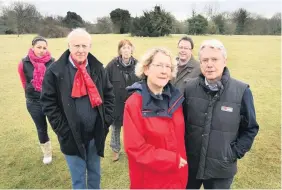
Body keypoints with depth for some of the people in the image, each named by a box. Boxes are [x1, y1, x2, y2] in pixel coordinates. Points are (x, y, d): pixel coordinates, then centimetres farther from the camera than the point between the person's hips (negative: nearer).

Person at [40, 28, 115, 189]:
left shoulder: (99, 69, -1)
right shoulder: (55, 71, -10)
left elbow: (109, 96, 5)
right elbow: (48, 103, -8)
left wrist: (106, 121, -2)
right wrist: (63, 130, -11)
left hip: (96, 134, 3)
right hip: (72, 136, -2)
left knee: (95, 173, 21)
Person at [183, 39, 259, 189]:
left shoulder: (241, 91, -12)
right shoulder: (190, 88, -6)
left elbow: (250, 129, -1)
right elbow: (181, 121, 3)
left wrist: (235, 153, -6)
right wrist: (183, 150, 0)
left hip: (221, 168, -1)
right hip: (189, 164, 2)